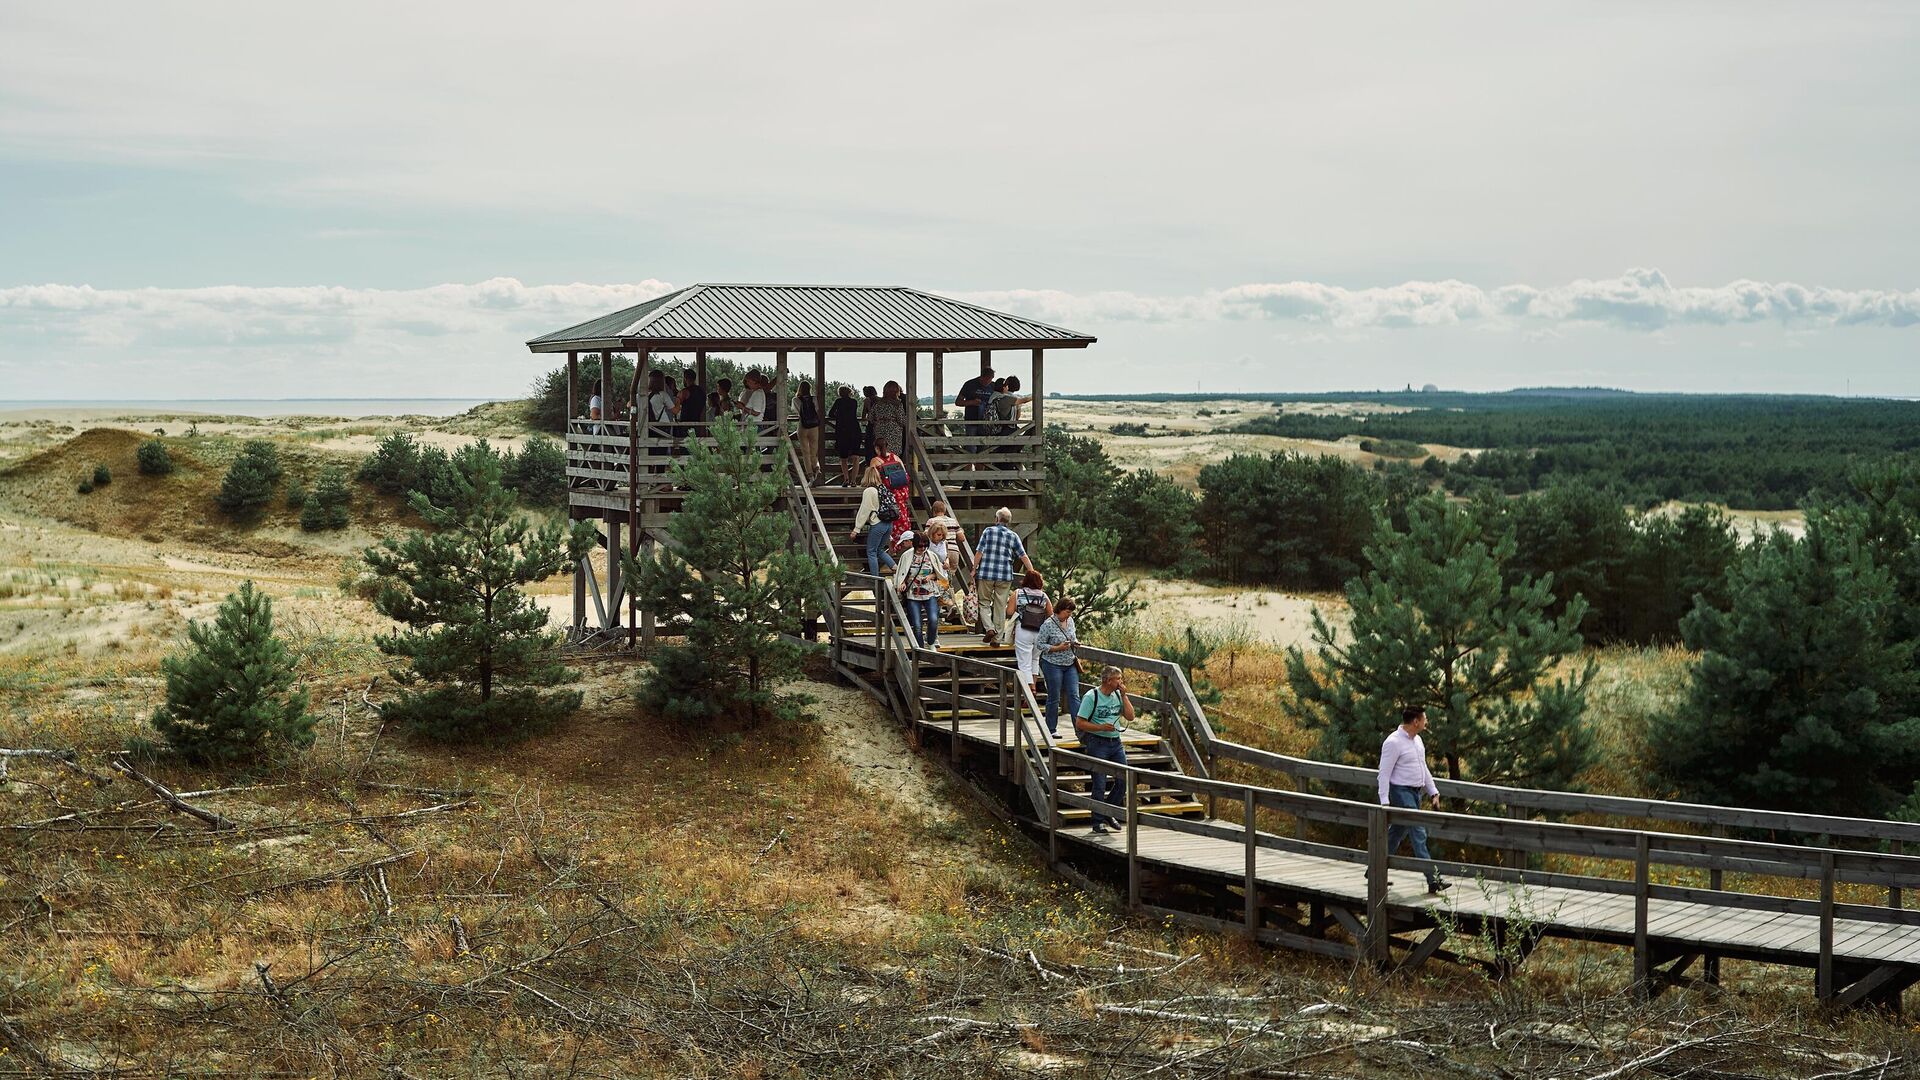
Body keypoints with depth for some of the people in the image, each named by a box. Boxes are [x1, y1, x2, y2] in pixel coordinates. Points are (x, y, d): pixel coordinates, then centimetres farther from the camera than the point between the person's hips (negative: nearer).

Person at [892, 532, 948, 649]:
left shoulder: (931, 556, 6)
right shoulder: (907, 556, 1)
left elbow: (939, 574, 15)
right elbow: (901, 574, 7)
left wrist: (931, 576, -5)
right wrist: (902, 583, -13)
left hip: (930, 593, 1)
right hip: (913, 595, -1)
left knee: (933, 620, -20)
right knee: (917, 625, -6)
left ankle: (931, 643, 5)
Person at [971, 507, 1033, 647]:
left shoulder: (988, 531, 0)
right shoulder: (1013, 536, 5)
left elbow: (979, 552, -4)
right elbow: (1024, 557, 3)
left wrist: (974, 570, 3)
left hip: (986, 574, -1)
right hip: (1005, 577, 1)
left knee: (984, 603, 12)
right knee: (1000, 607, 8)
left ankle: (989, 628, -9)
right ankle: (996, 637, 9)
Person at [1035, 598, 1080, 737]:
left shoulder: (1070, 621, 6)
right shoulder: (1048, 624, -14)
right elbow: (1039, 645, -12)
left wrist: (1075, 642, -2)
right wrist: (1058, 648, -21)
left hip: (1070, 664, 6)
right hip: (1053, 664, -6)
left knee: (1074, 696, -1)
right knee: (1054, 698, 3)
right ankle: (1051, 729, 15)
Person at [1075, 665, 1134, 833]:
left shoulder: (1118, 695, 9)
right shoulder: (1091, 697, -10)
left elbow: (1130, 717, 2)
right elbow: (1079, 724, -11)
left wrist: (1124, 695, -2)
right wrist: (1101, 727, -21)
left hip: (1116, 742, 6)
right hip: (1097, 743, -6)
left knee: (1123, 780, 4)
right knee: (1100, 785, -4)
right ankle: (1098, 822, 6)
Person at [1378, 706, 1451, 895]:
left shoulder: (1417, 740, 12)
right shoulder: (1394, 742, -16)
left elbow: (1423, 769, 22)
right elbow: (1384, 773, -16)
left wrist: (1433, 793, 17)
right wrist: (1385, 802, -21)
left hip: (1415, 792, 9)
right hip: (1401, 792, -9)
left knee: (1397, 833, 15)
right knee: (1419, 834, -14)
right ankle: (1433, 881, -17)